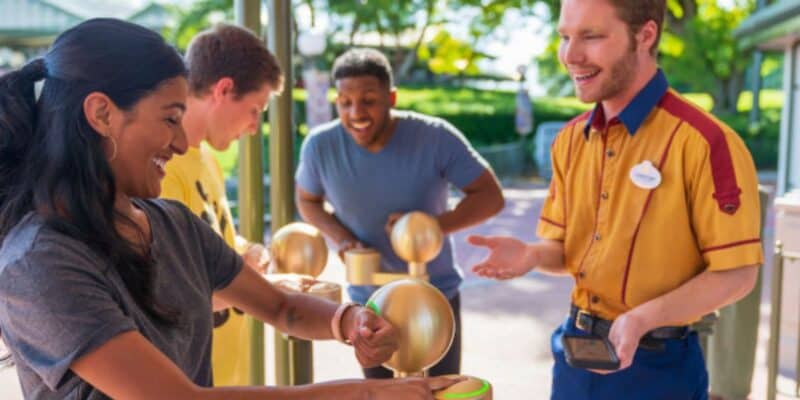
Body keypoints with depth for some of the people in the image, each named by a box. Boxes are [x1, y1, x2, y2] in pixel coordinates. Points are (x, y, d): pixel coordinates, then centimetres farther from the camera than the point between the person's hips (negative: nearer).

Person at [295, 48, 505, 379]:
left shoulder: (435, 137, -22)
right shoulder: (320, 146, -15)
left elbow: (490, 196, -16)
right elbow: (307, 200, 4)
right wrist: (341, 238, -16)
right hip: (369, 301, 2)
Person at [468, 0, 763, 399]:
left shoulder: (705, 142, -18)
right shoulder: (570, 139, 2)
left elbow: (736, 273, -14)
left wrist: (642, 319, -26)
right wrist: (530, 255, -12)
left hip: (657, 364, -6)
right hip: (576, 351, 6)